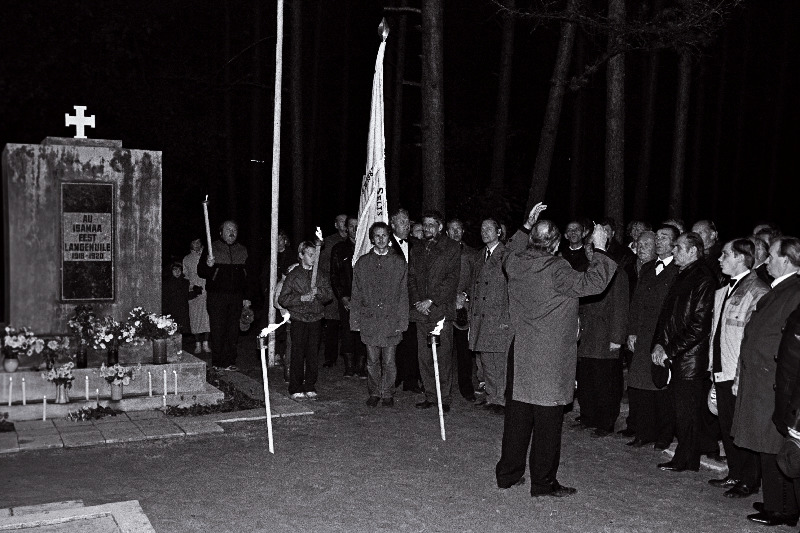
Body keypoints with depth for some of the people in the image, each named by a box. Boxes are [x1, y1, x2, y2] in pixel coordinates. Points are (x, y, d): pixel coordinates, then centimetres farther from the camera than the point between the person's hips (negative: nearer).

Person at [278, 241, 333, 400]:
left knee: (313, 355, 5)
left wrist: (318, 292, -13)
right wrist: (301, 298, -15)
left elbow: (330, 295, 6)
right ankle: (295, 389, 5)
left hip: (315, 320, 3)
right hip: (299, 320, -3)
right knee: (298, 355, -2)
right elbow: (282, 299, -3)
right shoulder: (293, 275, 1)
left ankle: (310, 388, 15)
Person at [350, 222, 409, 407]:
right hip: (369, 320, 1)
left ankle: (388, 394, 16)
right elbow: (356, 295, 9)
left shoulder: (399, 262, 5)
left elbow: (403, 294, 4)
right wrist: (355, 321, 4)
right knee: (372, 360, 6)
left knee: (389, 361, 2)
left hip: (391, 321, -1)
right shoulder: (362, 263, 9)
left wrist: (402, 321, -2)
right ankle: (374, 393, 20)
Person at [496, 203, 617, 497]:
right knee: (547, 420, 4)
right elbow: (592, 283, -18)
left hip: (519, 355, 7)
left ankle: (508, 473, 26)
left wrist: (526, 226, 26)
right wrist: (600, 249, -10)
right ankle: (543, 482, 13)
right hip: (551, 358, -7)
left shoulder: (515, 264, 2)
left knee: (517, 414, 16)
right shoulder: (557, 269, -18)